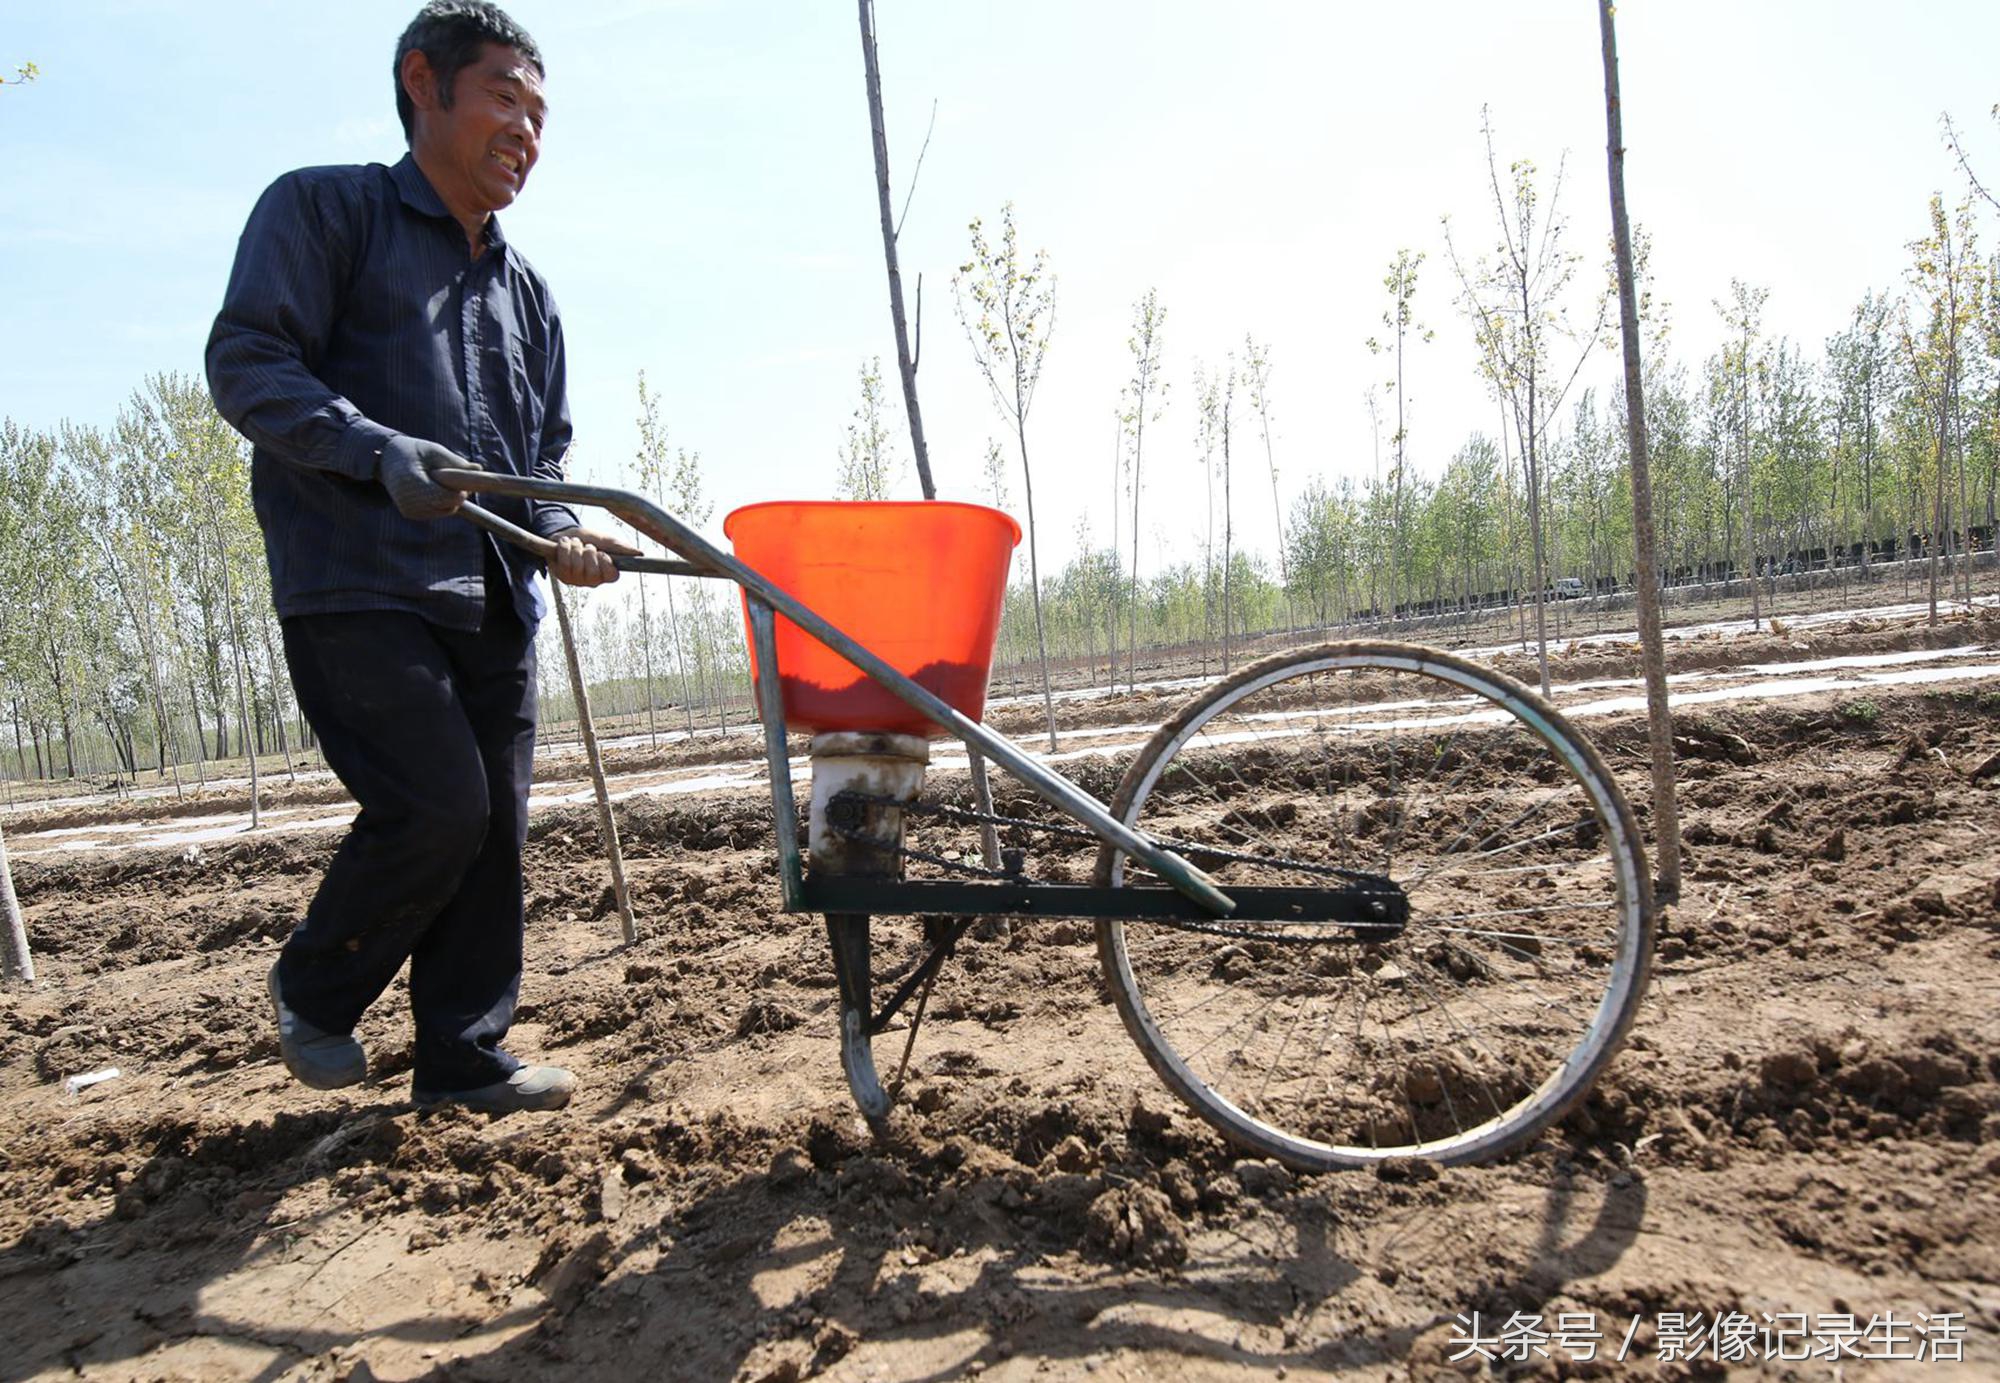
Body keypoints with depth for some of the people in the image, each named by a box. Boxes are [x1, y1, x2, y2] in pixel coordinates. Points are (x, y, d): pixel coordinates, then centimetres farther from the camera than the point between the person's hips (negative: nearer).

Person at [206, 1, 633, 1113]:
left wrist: (561, 535, 1)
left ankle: (464, 1058, 18)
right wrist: (380, 451, -24)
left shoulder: (527, 290, 21)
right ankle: (315, 988, 14)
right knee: (438, 804, -15)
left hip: (495, 602, 7)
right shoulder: (324, 209, 4)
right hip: (360, 589, -6)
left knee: (495, 827, 4)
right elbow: (246, 362, -7)